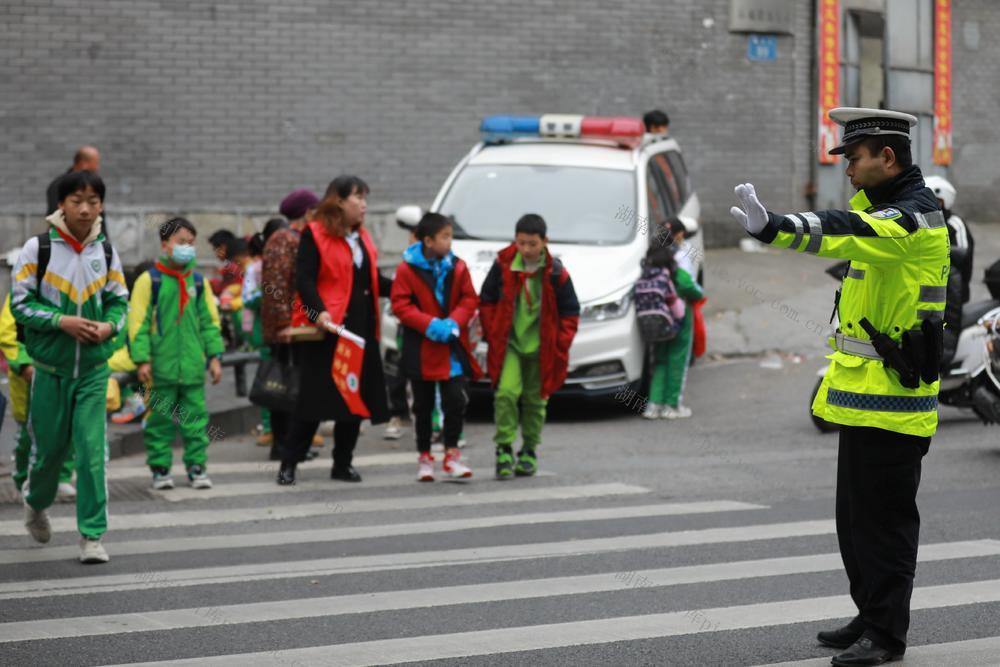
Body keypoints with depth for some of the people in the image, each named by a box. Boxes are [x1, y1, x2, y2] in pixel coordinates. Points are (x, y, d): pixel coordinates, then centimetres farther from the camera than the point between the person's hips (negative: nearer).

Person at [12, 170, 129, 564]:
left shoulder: (105, 251, 2)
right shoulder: (38, 248, -7)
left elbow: (119, 300, 10)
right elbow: (21, 303, -6)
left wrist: (109, 325, -11)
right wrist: (61, 321, -19)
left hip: (94, 367, 1)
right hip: (51, 365, -1)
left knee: (92, 449, -6)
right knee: (49, 445, 10)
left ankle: (92, 535, 0)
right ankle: (35, 502, 41)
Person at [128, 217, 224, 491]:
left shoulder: (199, 281, 9)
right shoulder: (149, 280, -2)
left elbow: (210, 321, 14)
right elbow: (138, 322, -4)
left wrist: (214, 356, 8)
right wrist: (142, 360, -10)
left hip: (193, 366, 3)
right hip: (161, 366, -3)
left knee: (195, 417, 4)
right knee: (160, 418, 3)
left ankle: (197, 466, 11)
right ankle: (160, 468, 11)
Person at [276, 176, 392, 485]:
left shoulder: (362, 237, 18)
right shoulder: (315, 234, -5)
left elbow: (374, 281, 23)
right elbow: (304, 279, -13)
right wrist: (318, 311, -27)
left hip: (361, 329, 7)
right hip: (326, 329, -7)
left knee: (357, 397, 7)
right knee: (315, 399, -6)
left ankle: (343, 464, 18)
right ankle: (289, 463, 3)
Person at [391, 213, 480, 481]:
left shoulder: (457, 267, 0)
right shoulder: (407, 269, -9)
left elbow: (469, 300, 4)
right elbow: (400, 305, -10)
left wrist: (453, 322, -13)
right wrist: (430, 324, -19)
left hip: (452, 348, 2)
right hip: (421, 349, -2)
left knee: (456, 401, -6)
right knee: (423, 406, 9)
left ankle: (451, 454, 5)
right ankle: (424, 457, 19)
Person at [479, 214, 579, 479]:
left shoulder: (556, 273, -8)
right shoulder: (503, 265, -6)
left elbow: (570, 313, 1)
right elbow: (486, 301, 5)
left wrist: (559, 345, -5)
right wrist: (492, 334, -1)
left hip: (540, 347, 1)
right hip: (508, 343, -1)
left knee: (535, 400, 10)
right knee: (506, 392, -18)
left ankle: (529, 451, 26)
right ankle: (504, 449, -8)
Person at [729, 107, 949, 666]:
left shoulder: (916, 216, -18)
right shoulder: (880, 205, 14)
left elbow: (849, 234, -35)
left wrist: (774, 227, -50)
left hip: (893, 403, -10)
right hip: (863, 398, 10)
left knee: (885, 520, -3)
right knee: (856, 519, 15)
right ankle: (871, 618, 25)